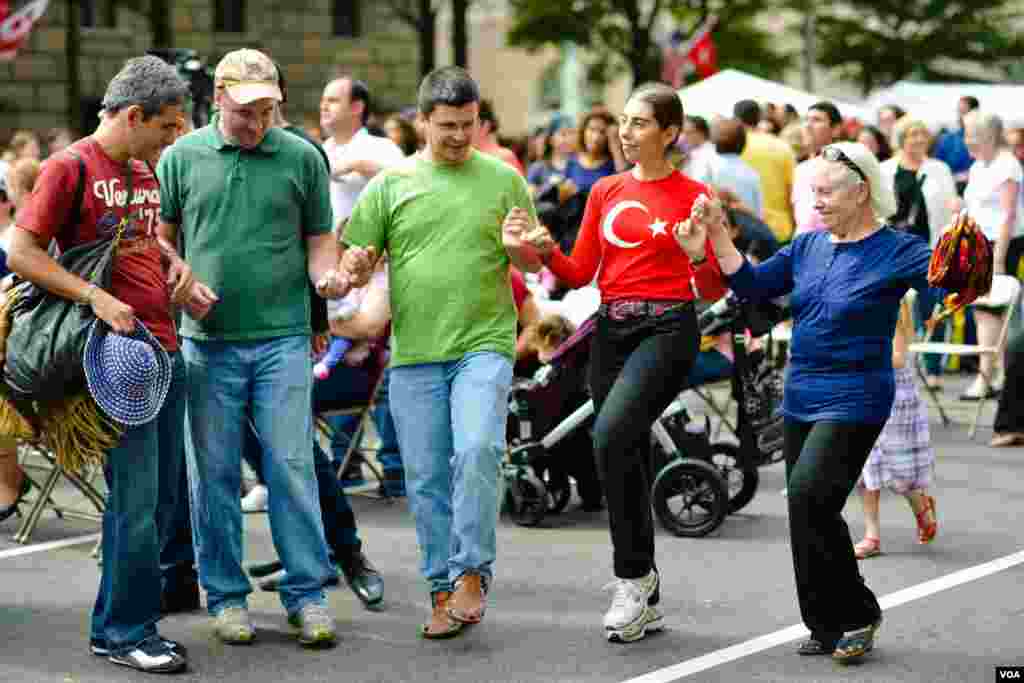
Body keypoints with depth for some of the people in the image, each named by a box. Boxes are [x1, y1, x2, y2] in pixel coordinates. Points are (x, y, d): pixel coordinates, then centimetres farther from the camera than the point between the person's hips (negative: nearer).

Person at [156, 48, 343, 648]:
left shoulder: (302, 157, 6)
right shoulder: (182, 157, 6)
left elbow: (319, 238, 9)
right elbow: (160, 235, 11)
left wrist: (327, 274, -11)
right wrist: (182, 282, -6)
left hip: (283, 337, -1)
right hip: (208, 338, 1)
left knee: (292, 467, -2)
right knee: (214, 474, 5)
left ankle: (308, 593, 6)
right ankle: (227, 596, 15)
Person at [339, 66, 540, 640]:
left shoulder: (504, 179, 7)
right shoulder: (390, 184, 6)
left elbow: (534, 265, 13)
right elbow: (354, 265, 8)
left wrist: (517, 248, -9)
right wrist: (356, 269, -15)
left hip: (485, 344, -1)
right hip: (415, 354, 2)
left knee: (478, 450, -21)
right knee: (426, 479, 5)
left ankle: (471, 575, -8)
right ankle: (443, 592, 16)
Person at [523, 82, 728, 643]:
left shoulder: (692, 196, -1)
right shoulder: (605, 191, 13)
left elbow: (712, 290, -2)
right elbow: (580, 273, 11)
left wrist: (706, 254, -22)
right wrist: (547, 251, -7)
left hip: (667, 329, -6)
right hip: (611, 328, 6)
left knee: (612, 435, -27)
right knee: (628, 460, 9)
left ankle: (633, 576, -14)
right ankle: (645, 602, 20)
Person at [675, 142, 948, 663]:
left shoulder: (894, 251, -8)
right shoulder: (808, 247, 11)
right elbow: (752, 285, 10)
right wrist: (717, 234, 1)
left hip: (854, 402, -7)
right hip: (800, 400, 7)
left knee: (809, 495, -23)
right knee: (806, 511, 9)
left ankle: (856, 614, -7)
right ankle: (828, 628, 22)